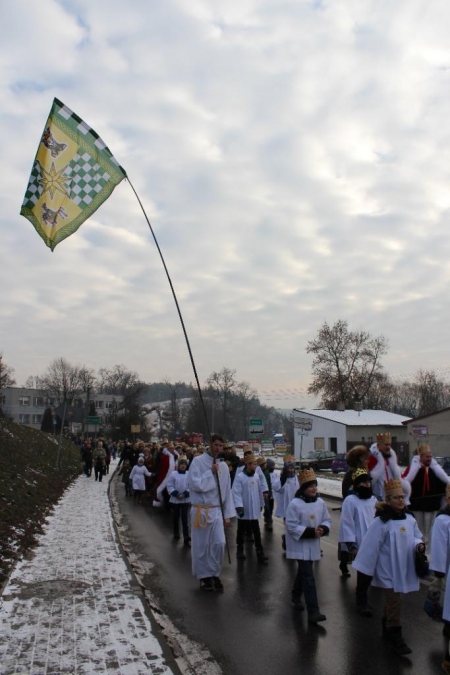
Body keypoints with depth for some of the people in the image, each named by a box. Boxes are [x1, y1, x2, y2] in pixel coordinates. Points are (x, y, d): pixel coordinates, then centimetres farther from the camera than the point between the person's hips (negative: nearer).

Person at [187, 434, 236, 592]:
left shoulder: (223, 466, 5)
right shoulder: (198, 461, -10)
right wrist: (210, 472, -17)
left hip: (216, 510, 4)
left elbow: (227, 490, 8)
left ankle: (215, 574, 16)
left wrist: (228, 514, 7)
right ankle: (204, 576, 24)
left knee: (219, 543, -4)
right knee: (201, 545, 6)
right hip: (200, 510, -3)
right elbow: (195, 484, -18)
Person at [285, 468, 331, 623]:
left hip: (313, 545, 6)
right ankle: (313, 612, -6)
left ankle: (296, 596, 45)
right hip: (300, 545, -6)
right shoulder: (295, 504, -20)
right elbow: (291, 526, -19)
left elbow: (327, 520, 7)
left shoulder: (320, 503, -2)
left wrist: (323, 529, -15)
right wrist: (310, 532, -25)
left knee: (303, 572, 23)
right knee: (308, 577, -9)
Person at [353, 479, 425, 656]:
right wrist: (365, 572, -15)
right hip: (388, 571, -6)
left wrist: (419, 545, -12)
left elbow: (416, 537, 12)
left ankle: (387, 628, 40)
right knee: (394, 603, -1)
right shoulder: (381, 522, -21)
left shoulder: (410, 519, -2)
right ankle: (395, 636, 16)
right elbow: (370, 548, -18)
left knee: (392, 601, 21)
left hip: (404, 569, 6)